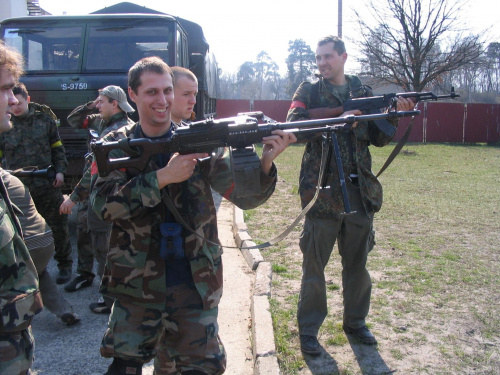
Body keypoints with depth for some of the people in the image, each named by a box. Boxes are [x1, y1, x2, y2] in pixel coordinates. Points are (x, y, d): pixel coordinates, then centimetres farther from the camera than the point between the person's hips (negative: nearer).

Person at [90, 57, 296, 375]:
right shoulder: (116, 146, -1)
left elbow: (245, 195, -9)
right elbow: (105, 204, -15)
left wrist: (265, 164, -29)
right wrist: (163, 177, -26)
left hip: (195, 284, 0)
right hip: (136, 283, 0)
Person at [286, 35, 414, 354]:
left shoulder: (363, 92, 13)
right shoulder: (310, 91, 4)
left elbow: (378, 139, 9)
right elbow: (294, 121, -16)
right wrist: (339, 114, -21)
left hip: (359, 190, 4)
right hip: (322, 188, -3)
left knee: (358, 261, 14)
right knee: (315, 263, 3)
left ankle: (355, 322, 31)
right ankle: (308, 329, 17)